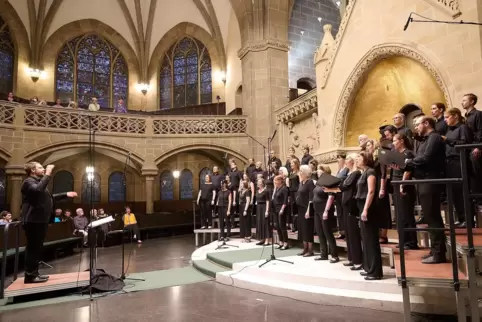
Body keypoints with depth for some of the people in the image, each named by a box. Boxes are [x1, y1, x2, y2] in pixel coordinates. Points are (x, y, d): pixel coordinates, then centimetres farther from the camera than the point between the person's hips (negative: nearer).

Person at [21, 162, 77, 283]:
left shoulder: (38, 182, 24)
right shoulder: (29, 181, -9)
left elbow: (49, 198, 28)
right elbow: (38, 190, -33)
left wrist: (65, 195, 20)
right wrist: (48, 175, -28)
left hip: (40, 220, 10)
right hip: (33, 220, -10)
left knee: (37, 248, 12)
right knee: (33, 247, -7)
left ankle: (34, 273, 19)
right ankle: (30, 276, -2)